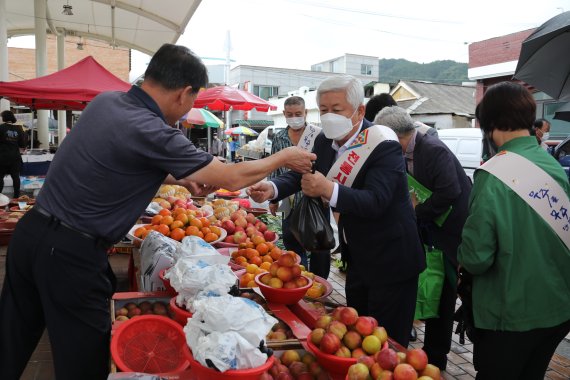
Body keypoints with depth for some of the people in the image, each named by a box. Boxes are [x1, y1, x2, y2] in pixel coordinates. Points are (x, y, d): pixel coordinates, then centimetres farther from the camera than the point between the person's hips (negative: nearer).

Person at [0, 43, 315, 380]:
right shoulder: (153, 133, -21)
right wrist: (286, 158, 2)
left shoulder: (105, 100, 3)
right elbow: (233, 179, -13)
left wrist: (180, 179, 16)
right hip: (72, 254, -8)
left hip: (30, 230, 8)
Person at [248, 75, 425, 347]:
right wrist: (272, 188, -16)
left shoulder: (384, 146, -22)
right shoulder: (325, 141, 0)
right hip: (356, 256, 7)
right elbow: (302, 173, 5)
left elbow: (375, 201, -32)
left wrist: (328, 189, -47)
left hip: (389, 263, -7)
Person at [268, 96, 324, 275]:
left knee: (319, 248, 7)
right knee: (292, 246, 13)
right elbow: (274, 169, 13)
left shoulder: (319, 135, -8)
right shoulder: (278, 138, 7)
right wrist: (273, 198, 12)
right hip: (290, 204, 5)